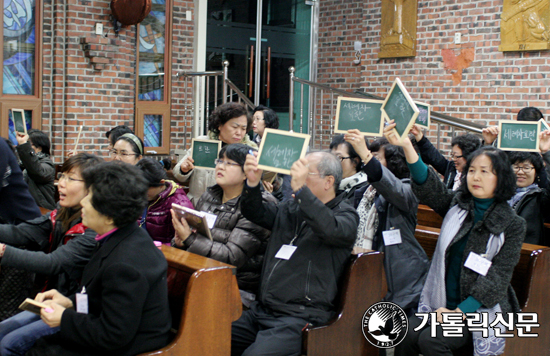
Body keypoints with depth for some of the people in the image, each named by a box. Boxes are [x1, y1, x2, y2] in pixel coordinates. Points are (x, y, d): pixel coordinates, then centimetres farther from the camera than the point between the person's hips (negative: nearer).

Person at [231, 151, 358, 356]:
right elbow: (256, 213, 15)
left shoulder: (345, 214, -1)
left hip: (300, 317, -7)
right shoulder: (292, 209, 20)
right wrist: (252, 183, -4)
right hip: (262, 309, 7)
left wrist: (301, 190, -31)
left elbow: (331, 230, -23)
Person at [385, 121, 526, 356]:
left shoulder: (512, 225, -2)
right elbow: (428, 186, -14)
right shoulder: (456, 205, 6)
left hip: (480, 310, -3)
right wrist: (407, 147, -31)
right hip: (443, 304, 3)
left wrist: (462, 311, -17)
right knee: (406, 334, -24)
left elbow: (498, 278, -7)